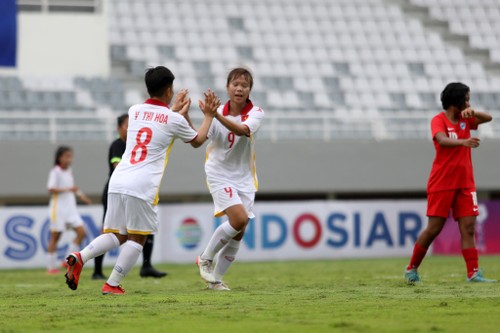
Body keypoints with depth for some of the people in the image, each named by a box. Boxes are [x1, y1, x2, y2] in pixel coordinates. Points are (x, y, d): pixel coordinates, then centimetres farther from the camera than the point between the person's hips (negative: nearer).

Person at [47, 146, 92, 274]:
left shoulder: (69, 171, 13)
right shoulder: (55, 171, -10)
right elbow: (51, 189, -20)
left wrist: (81, 196, 18)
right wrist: (68, 189, -28)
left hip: (70, 206, 7)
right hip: (58, 207, -7)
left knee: (81, 232, -3)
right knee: (55, 236, -1)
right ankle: (52, 266, 6)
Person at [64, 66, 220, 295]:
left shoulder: (134, 111, 13)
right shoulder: (174, 120, 1)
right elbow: (197, 141, 21)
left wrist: (175, 110, 45)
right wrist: (209, 115, 33)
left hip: (117, 181, 5)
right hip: (142, 187, -5)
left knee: (116, 235, 14)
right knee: (136, 239, 8)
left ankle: (80, 257, -9)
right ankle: (112, 284, 2)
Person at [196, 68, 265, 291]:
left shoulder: (255, 113, -9)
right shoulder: (218, 113, -7)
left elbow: (242, 130, -30)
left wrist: (216, 115, -44)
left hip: (244, 178, 3)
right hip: (220, 175, -3)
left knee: (238, 233, 1)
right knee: (239, 218, -23)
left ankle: (215, 279, 16)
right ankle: (206, 259, -3)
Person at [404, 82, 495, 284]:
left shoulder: (464, 120, 9)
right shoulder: (438, 121, -10)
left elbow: (488, 118, 3)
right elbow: (442, 140, -29)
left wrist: (472, 112, -17)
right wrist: (463, 142, -48)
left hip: (465, 183, 6)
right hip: (442, 183, -6)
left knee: (468, 228, -4)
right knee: (434, 228, -3)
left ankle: (473, 273, -8)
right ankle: (411, 269, 12)